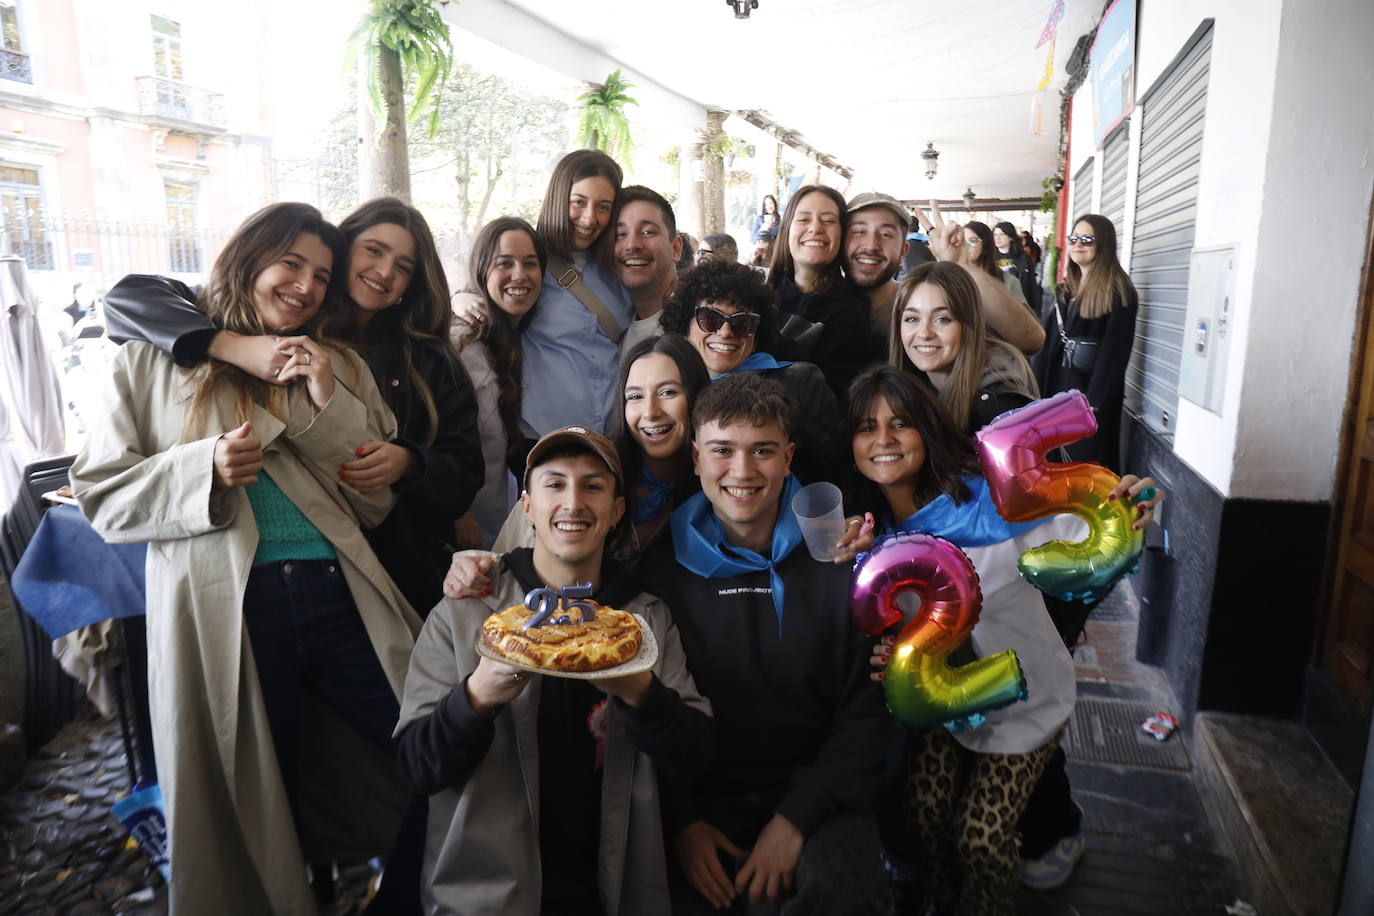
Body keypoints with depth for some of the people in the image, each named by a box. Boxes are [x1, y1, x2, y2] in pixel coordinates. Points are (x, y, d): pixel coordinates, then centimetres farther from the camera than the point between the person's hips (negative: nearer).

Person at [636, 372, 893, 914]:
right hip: (703, 800, 1)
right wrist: (680, 820, -8)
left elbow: (867, 711, -4)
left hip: (816, 796, 0)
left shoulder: (839, 561, -5)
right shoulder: (659, 573, -1)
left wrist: (798, 817, -11)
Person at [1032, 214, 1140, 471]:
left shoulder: (1118, 291, -11)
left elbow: (1115, 349, -17)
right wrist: (1040, 385, 7)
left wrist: (1094, 400, -21)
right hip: (1059, 382, 7)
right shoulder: (1066, 288, 12)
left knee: (1090, 459, 1)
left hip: (1092, 386, -7)